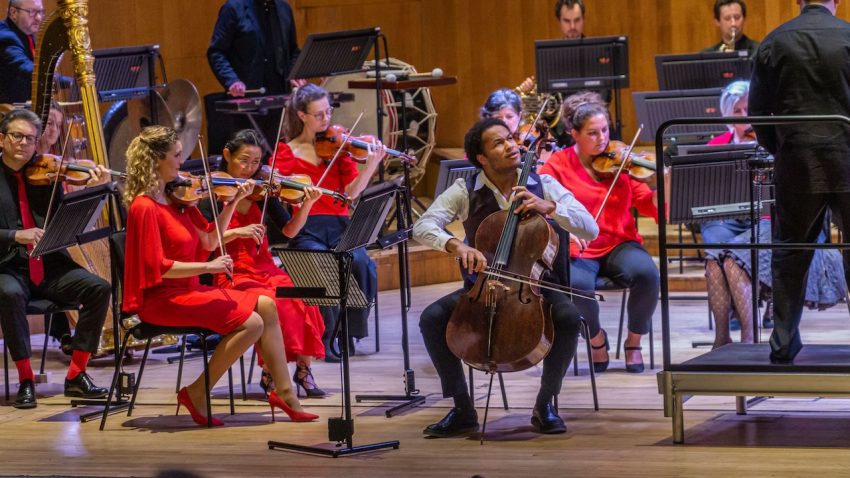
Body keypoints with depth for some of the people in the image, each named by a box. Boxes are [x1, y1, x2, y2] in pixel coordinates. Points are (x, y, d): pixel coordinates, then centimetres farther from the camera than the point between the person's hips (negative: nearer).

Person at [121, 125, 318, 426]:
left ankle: (284, 394, 0)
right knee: (251, 322, -18)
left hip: (186, 290, 9)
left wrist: (234, 202, 4)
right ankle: (196, 394, -9)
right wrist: (208, 266, -22)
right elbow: (158, 267, -22)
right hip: (161, 298, -9)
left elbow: (209, 240, 11)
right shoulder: (145, 207, -16)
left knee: (266, 306, 1)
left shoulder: (175, 198, 9)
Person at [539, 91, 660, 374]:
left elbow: (650, 207, 2)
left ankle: (634, 341, -2)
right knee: (577, 285, -35)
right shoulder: (557, 166, 2)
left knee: (647, 273, -31)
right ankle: (597, 340, -1)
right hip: (577, 251, -2)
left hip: (620, 244, 2)